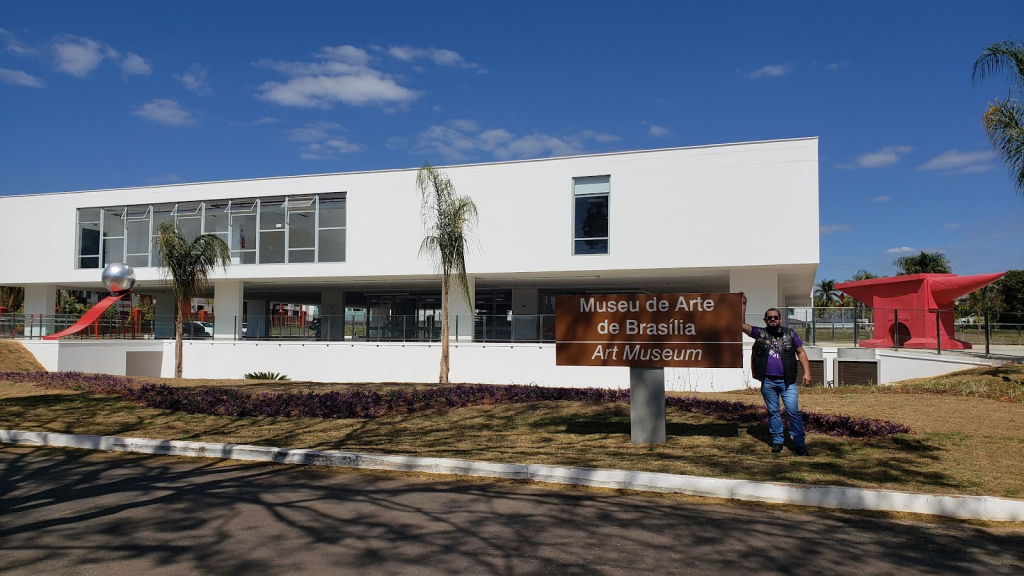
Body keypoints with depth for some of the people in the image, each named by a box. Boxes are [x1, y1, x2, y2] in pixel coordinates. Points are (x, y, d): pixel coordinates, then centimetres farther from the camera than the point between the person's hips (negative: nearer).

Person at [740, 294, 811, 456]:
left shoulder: (790, 334, 6)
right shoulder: (760, 333, 6)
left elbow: (800, 352, 9)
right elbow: (742, 325, 0)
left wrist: (807, 372, 1)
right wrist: (743, 305, -4)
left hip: (787, 381, -1)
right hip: (768, 382, 1)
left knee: (793, 411, -6)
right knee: (773, 412, 9)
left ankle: (799, 443, 1)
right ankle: (777, 441, 20)